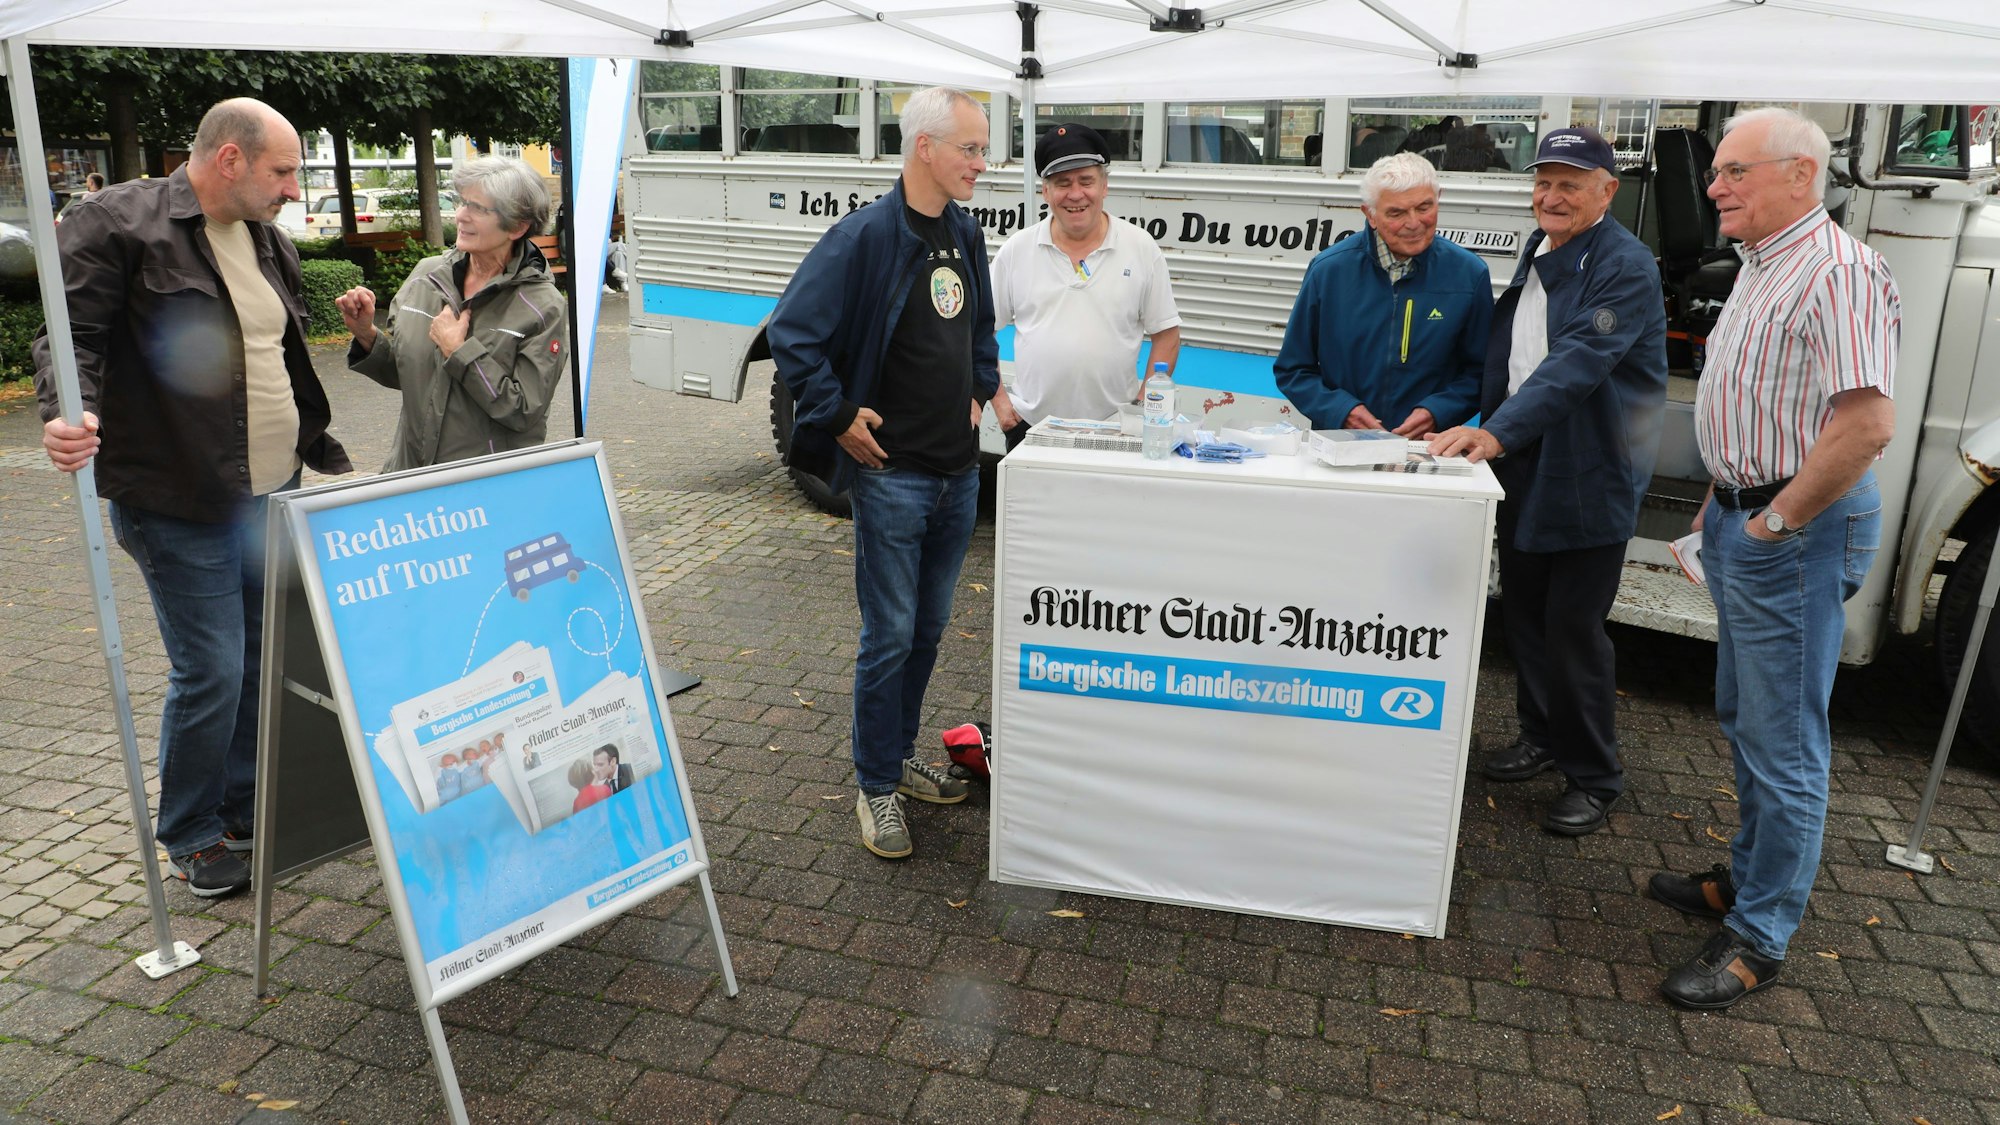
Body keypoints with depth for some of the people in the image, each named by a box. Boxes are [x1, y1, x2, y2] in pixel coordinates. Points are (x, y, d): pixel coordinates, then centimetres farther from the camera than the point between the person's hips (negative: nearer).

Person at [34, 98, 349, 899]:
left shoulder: (267, 241, 14)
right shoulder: (119, 224, -9)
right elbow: (74, 334, -14)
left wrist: (328, 457, 21)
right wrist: (66, 414, -33)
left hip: (274, 495, 8)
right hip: (182, 507, -7)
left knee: (268, 659, 14)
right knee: (211, 673, -3)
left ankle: (246, 810, 31)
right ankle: (190, 835, 19)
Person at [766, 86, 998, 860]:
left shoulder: (965, 235, 10)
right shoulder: (864, 237, -14)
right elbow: (791, 333, -15)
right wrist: (839, 416, -14)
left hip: (959, 472, 7)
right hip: (892, 474, -7)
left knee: (929, 627, 16)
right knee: (891, 635, 0)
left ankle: (898, 758, 33)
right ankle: (876, 787, 16)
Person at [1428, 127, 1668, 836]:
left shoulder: (1625, 268, -16)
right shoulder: (1537, 252, 11)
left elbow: (1578, 362, -29)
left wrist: (1498, 431, -38)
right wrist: (1483, 431, 12)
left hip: (1591, 479, -8)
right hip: (1523, 468, 8)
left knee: (1574, 626, -2)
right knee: (1523, 611, 17)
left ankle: (1594, 778, 14)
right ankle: (1541, 736, 36)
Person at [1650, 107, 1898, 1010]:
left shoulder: (1837, 273, -19)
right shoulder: (1761, 266, 14)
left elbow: (1866, 423, -28)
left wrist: (1775, 521, -20)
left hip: (1795, 536, -10)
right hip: (1741, 520, 10)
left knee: (1782, 743, -1)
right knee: (1744, 719, 20)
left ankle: (1759, 937, 10)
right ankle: (1750, 875, 36)